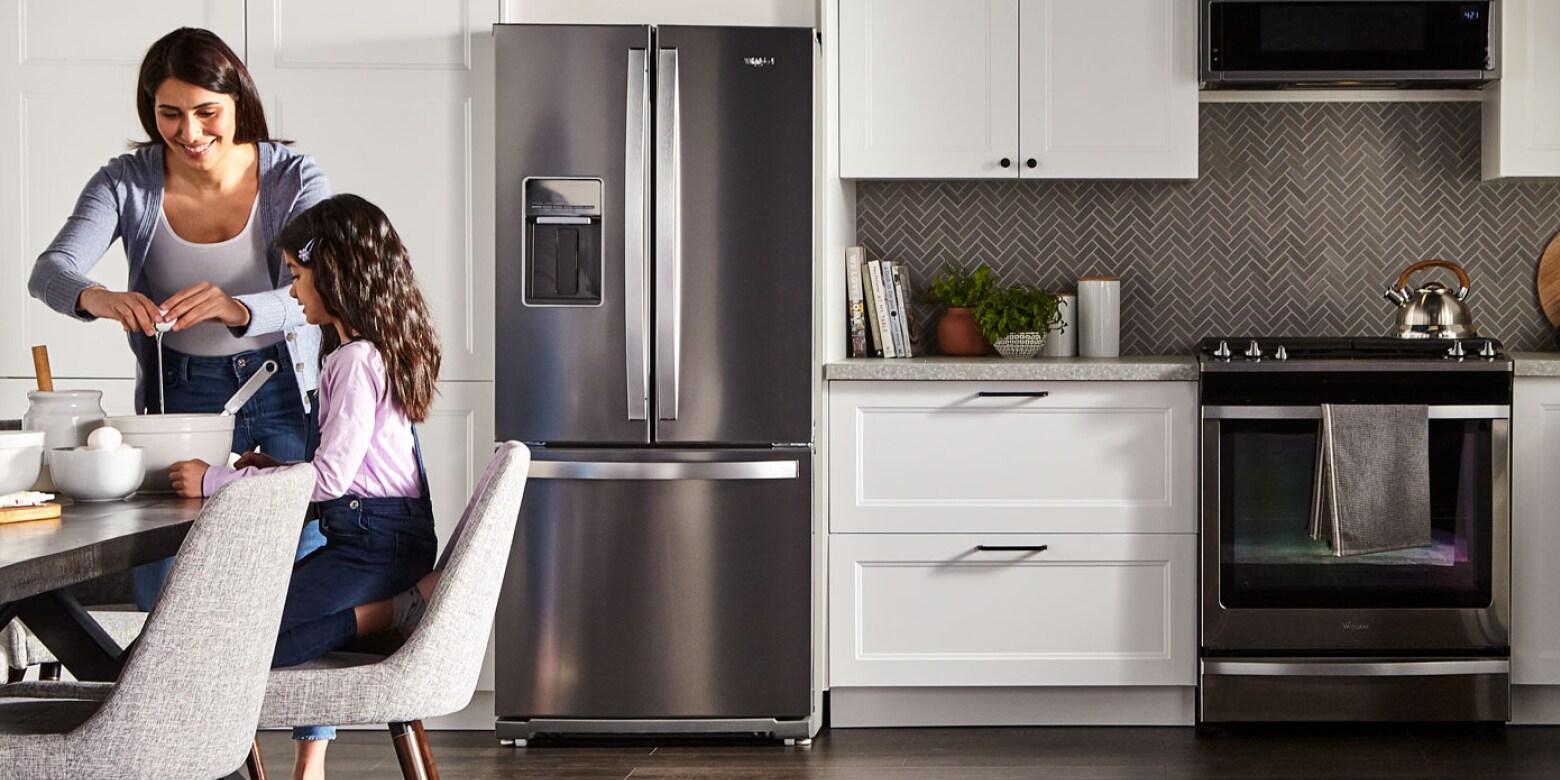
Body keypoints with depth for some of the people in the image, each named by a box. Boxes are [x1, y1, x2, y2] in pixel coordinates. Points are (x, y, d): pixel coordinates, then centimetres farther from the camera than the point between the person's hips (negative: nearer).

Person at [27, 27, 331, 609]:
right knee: (161, 593, 0)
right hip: (183, 393, 1)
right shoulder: (127, 183, -7)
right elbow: (49, 271, -17)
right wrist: (95, 298, -41)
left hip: (290, 391, -1)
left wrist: (237, 310, -44)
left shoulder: (294, 178, -11)